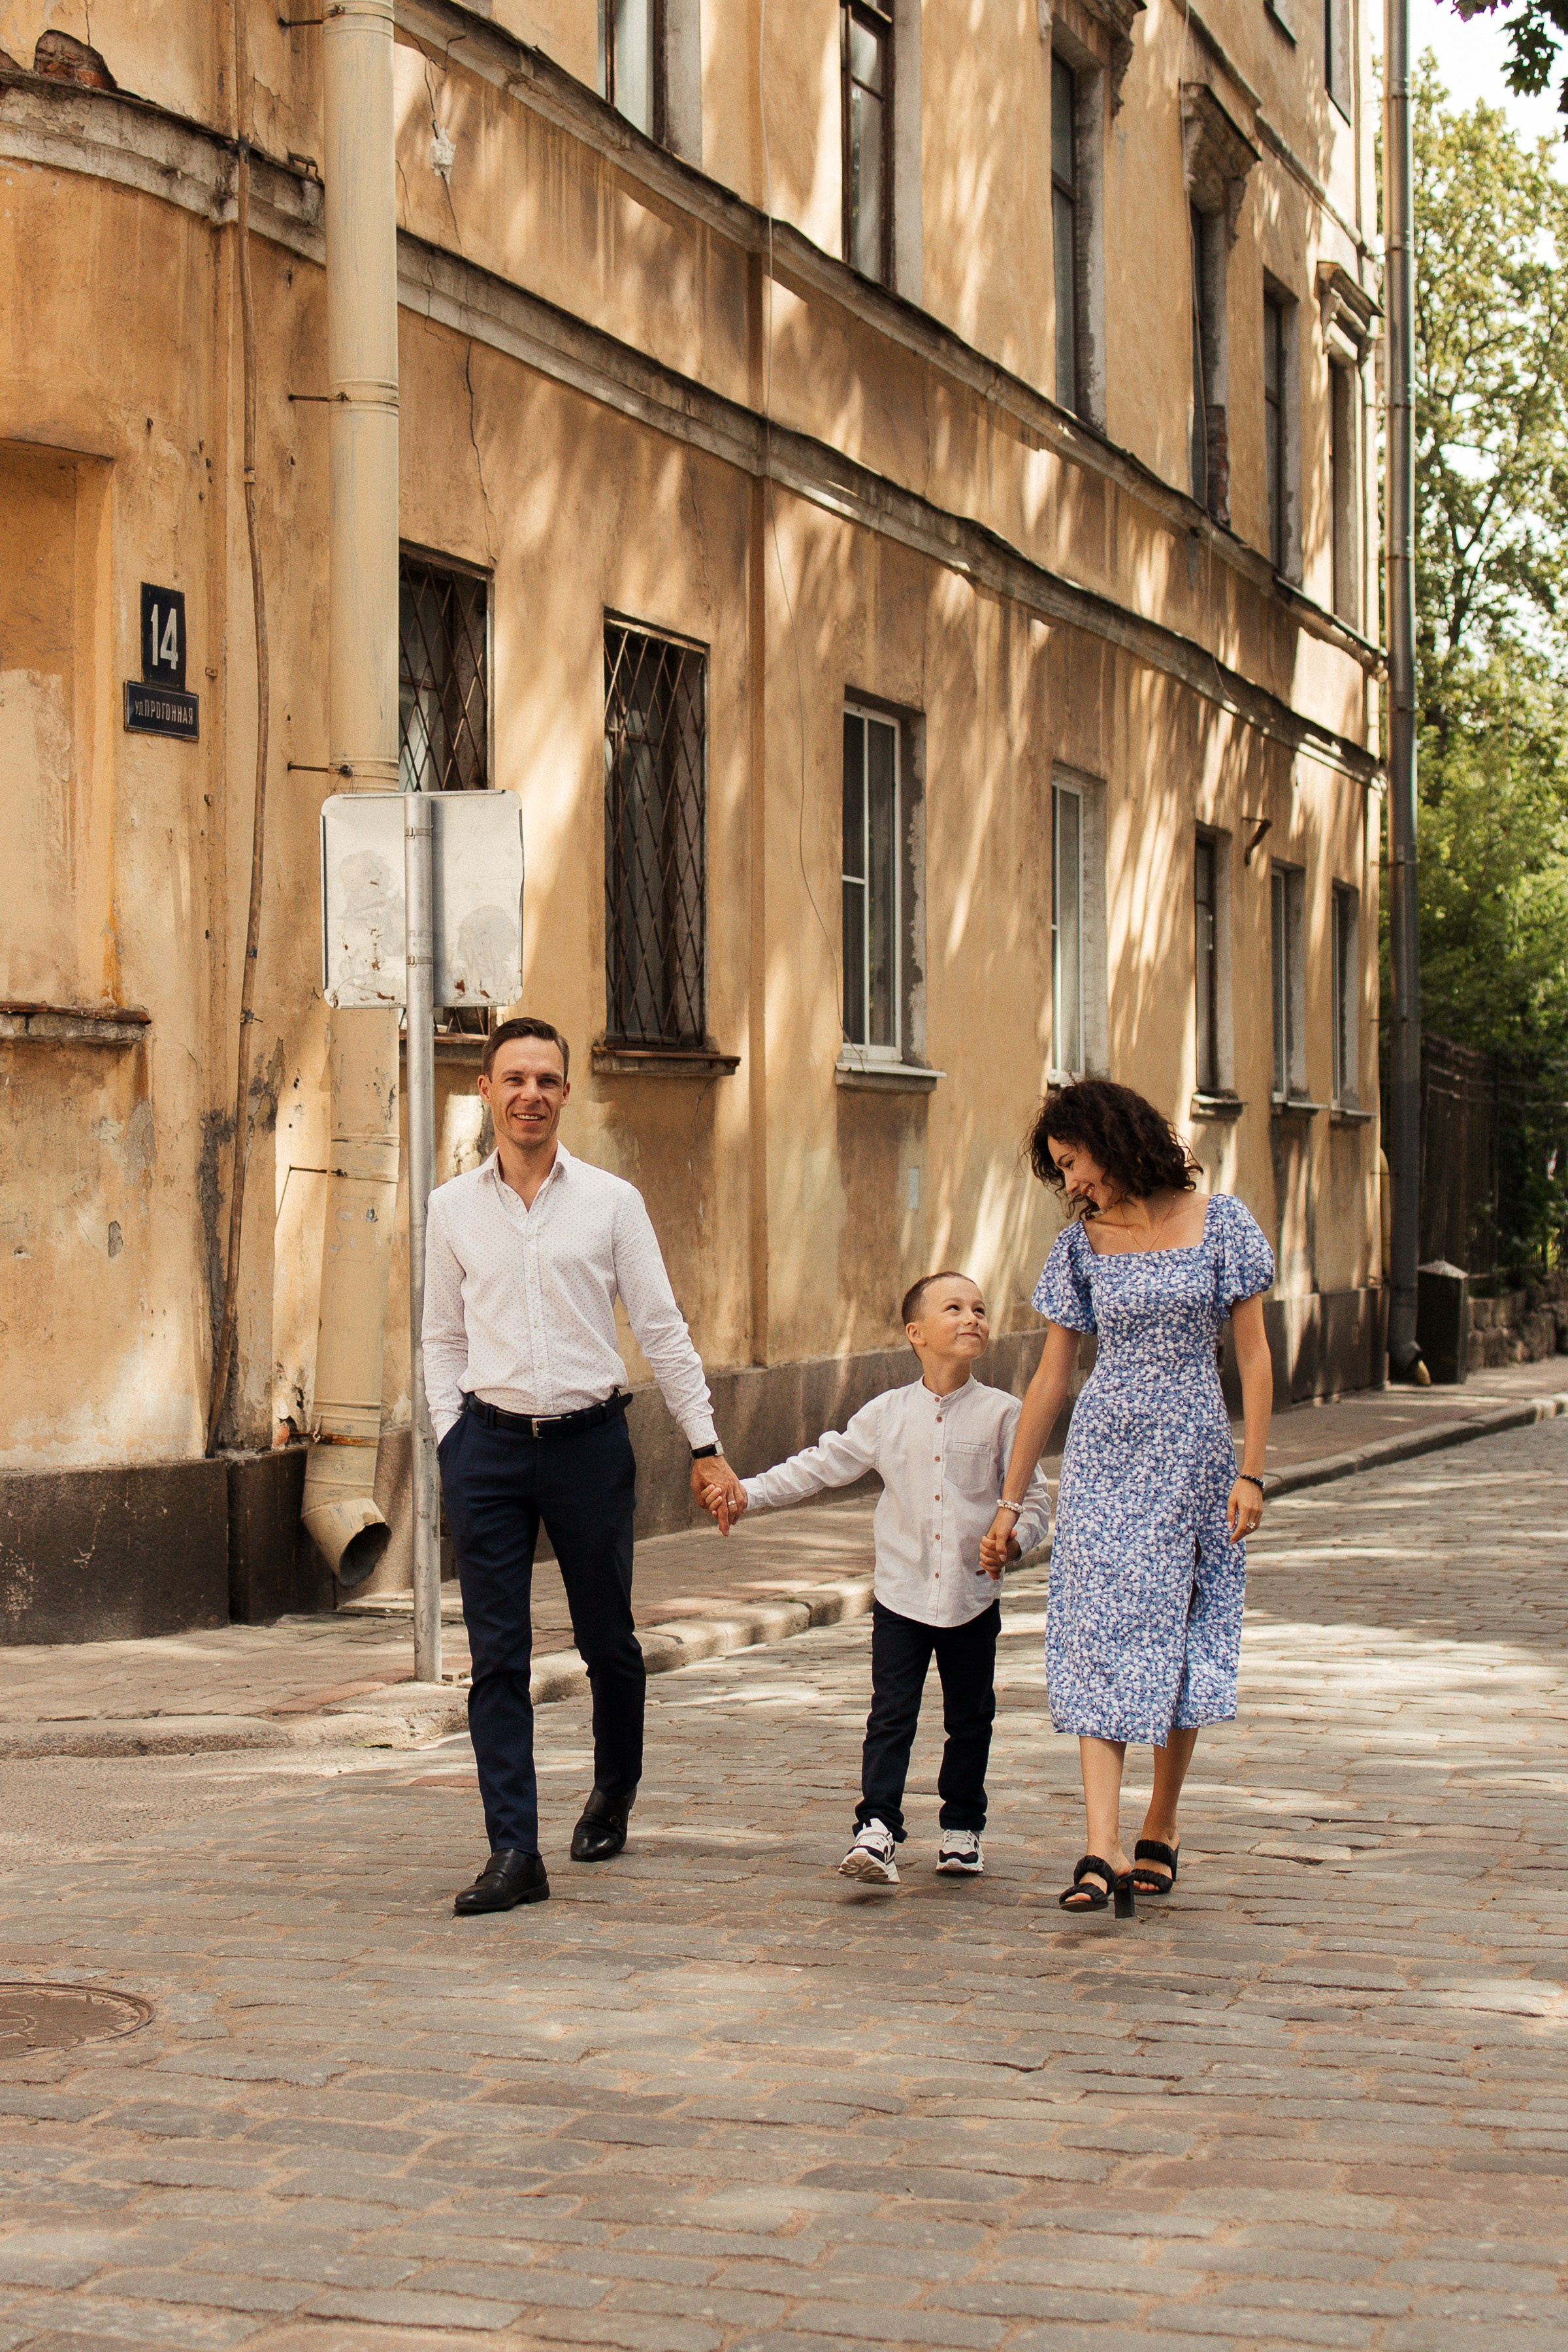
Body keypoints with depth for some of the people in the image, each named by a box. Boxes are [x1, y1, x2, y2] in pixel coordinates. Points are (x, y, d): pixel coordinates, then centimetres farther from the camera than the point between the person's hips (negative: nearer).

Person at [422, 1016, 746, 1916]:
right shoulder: (454, 1207, 7)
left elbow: (663, 1329, 4)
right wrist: (450, 1437, 3)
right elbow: (444, 1338, 14)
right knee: (498, 1657, -3)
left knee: (608, 1641, 11)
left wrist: (707, 1445, 1)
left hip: (590, 1439, -1)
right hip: (489, 1445, 1)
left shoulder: (612, 1201, 2)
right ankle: (515, 1853, -2)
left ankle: (614, 1796, 37)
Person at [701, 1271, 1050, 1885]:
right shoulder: (888, 1414, 2)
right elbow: (821, 1465, 7)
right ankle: (877, 1828, -8)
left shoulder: (1000, 1414, -2)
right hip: (901, 1595, 0)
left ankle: (962, 1827, 25)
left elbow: (1034, 1496, 0)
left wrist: (1016, 1538, -21)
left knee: (969, 1719, 11)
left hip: (972, 1598, 0)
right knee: (890, 1717, -6)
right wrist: (748, 1493, 0)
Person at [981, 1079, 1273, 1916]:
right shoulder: (1081, 1243, 4)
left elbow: (1253, 1355, -1)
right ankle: (1101, 1850, -14)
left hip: (1192, 1453, -1)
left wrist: (1250, 1471, -9)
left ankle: (1160, 1830, 19)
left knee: (1180, 1635, 4)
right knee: (1097, 1632, -9)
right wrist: (1011, 1500, 8)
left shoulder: (1219, 1222, -3)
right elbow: (1050, 1377, 8)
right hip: (1103, 1454, 1)